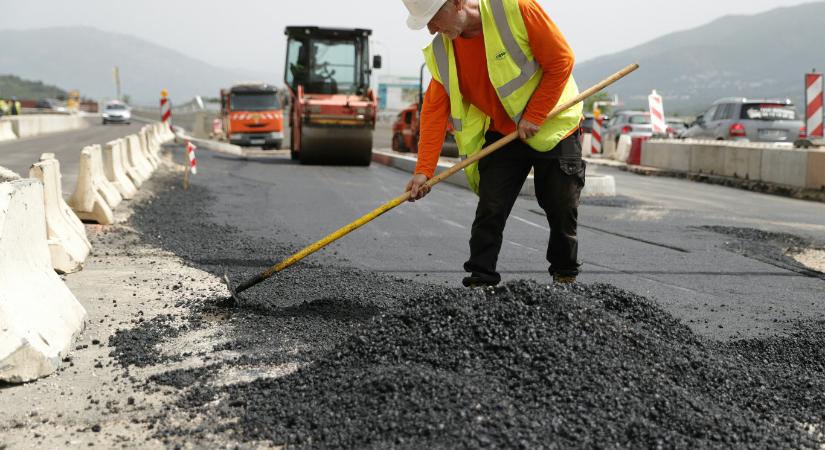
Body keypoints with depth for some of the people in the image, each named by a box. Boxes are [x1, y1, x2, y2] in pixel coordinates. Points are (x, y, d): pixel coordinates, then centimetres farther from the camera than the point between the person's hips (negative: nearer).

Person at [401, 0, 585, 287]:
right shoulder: (441, 51, -9)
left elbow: (561, 60, -18)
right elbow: (434, 110, -9)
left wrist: (533, 117, -19)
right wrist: (424, 170, -18)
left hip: (553, 126, -3)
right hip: (501, 134, 3)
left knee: (562, 210, 5)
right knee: (490, 209, -7)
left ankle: (566, 276, 26)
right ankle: (480, 279, 3)